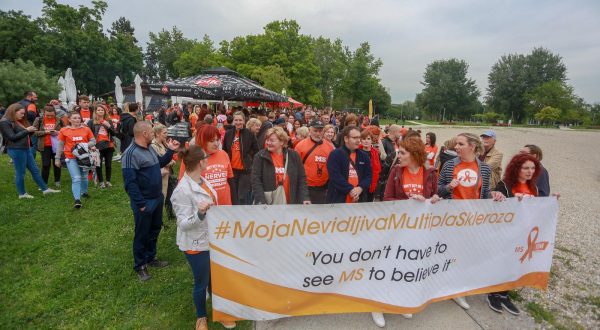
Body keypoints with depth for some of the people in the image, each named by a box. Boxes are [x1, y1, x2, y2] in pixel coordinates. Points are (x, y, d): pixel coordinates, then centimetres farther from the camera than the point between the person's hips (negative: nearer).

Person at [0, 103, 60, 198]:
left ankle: (45, 189, 15)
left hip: (26, 149, 9)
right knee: (20, 173, 1)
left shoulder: (20, 122, 15)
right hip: (16, 150, -9)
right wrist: (26, 130, -16)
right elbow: (12, 137, -18)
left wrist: (31, 131, 1)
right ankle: (22, 194, 12)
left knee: (35, 170, 10)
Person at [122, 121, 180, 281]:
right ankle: (140, 265, 25)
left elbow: (160, 163, 24)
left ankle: (151, 258, 39)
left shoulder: (150, 149, 7)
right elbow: (130, 182, -24)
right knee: (142, 234, 8)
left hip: (157, 198, 9)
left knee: (155, 229, 21)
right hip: (145, 202, -9)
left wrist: (170, 150, 12)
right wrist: (141, 204, -23)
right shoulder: (131, 154, -22)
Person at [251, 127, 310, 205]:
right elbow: (256, 181, -8)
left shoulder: (293, 156, 1)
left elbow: (301, 179, 3)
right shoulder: (260, 156, -4)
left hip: (290, 204, 2)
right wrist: (262, 201, -18)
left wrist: (305, 198, -8)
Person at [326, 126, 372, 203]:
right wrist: (350, 190, -18)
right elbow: (335, 177, -16)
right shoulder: (335, 154, -6)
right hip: (338, 199, -5)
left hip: (359, 199, 5)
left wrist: (360, 188, -11)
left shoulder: (364, 156, 12)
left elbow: (368, 176, 8)